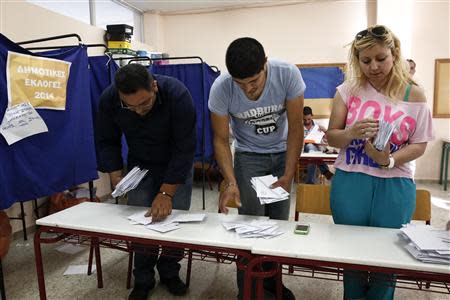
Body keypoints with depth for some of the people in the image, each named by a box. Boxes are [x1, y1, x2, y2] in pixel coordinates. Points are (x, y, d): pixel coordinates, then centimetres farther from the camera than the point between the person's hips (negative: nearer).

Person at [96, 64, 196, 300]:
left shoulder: (177, 94, -32)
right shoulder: (108, 99, -21)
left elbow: (184, 148, -30)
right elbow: (107, 141, -7)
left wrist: (166, 192, -32)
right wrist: (116, 176, -19)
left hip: (177, 165, -1)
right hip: (140, 166, 2)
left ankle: (169, 272, 22)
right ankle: (143, 279, 18)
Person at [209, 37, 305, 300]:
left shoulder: (288, 74, -25)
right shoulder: (220, 89, -25)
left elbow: (295, 128, -16)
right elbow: (221, 139, -15)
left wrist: (289, 174, -21)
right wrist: (231, 182, -27)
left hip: (283, 153, 1)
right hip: (249, 156, -1)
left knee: (279, 221, 3)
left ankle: (272, 278, 28)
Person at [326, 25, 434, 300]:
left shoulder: (414, 94, -2)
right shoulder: (349, 90, -1)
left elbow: (419, 144, 0)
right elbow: (331, 136, 0)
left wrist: (390, 159, -19)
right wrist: (351, 133, -22)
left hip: (395, 185, 0)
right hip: (350, 183, 1)